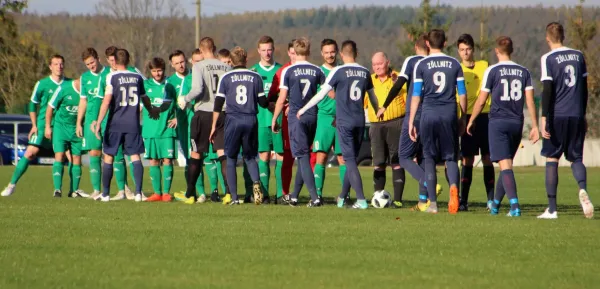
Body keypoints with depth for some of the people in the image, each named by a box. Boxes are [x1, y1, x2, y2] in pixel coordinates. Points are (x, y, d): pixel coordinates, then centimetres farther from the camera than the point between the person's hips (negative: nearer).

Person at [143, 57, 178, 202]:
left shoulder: (169, 85, 5)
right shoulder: (146, 85, 7)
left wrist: (177, 117, 1)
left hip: (167, 129, -2)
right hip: (150, 129, 2)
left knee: (168, 160, -5)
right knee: (153, 161, 4)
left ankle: (166, 192, 1)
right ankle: (157, 193, 10)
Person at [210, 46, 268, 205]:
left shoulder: (226, 77, 2)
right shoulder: (256, 77, 5)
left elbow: (218, 103, 1)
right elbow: (263, 102, 6)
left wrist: (214, 126, 6)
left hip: (233, 120, -1)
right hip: (251, 120, 1)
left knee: (231, 159, 9)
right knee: (250, 157, 15)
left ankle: (234, 197, 1)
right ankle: (256, 183, -14)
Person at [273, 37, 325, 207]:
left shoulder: (288, 71, -5)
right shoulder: (316, 71, 4)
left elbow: (282, 99, -7)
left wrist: (274, 120, 3)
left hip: (296, 117, -4)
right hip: (312, 117, 4)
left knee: (303, 157, -6)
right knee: (304, 156, 15)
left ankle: (314, 197, -17)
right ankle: (294, 197, 21)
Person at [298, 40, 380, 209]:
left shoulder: (338, 72, -7)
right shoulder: (365, 73, 7)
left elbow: (321, 94, -4)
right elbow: (372, 97, 22)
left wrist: (303, 110, 8)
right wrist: (378, 111, 42)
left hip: (344, 121, -4)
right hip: (360, 122, 5)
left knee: (350, 160, -5)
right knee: (352, 159, 15)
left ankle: (361, 200, -15)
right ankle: (342, 198, 24)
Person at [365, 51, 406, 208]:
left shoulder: (398, 79, 2)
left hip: (395, 124, -4)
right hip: (376, 125, 4)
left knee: (397, 163, -5)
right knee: (378, 164, 3)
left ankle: (397, 199, -4)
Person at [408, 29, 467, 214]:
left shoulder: (421, 65, 1)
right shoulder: (454, 64, 7)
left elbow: (416, 95, -1)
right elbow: (462, 94, 8)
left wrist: (411, 122, 3)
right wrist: (463, 119, 17)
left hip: (429, 114, -1)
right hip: (449, 115, 1)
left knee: (429, 158, 8)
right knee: (451, 157, 7)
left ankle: (432, 202, 5)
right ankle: (453, 186, -24)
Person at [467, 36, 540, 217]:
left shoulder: (492, 71, -4)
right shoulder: (523, 72, 7)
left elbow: (481, 101, -2)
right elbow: (530, 100, 3)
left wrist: (471, 121, 12)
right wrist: (534, 127, 6)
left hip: (498, 122, -4)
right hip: (516, 123, 4)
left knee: (505, 165, -9)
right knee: (506, 164, 17)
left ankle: (515, 205, -24)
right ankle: (495, 205, 28)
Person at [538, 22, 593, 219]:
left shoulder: (548, 59, -6)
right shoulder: (578, 56, 10)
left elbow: (548, 90, -12)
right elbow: (584, 89, 16)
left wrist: (544, 118, -12)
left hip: (557, 115, -4)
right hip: (576, 115, 4)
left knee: (551, 159, 5)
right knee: (576, 158, 12)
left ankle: (552, 209, 4)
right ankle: (583, 189, -19)